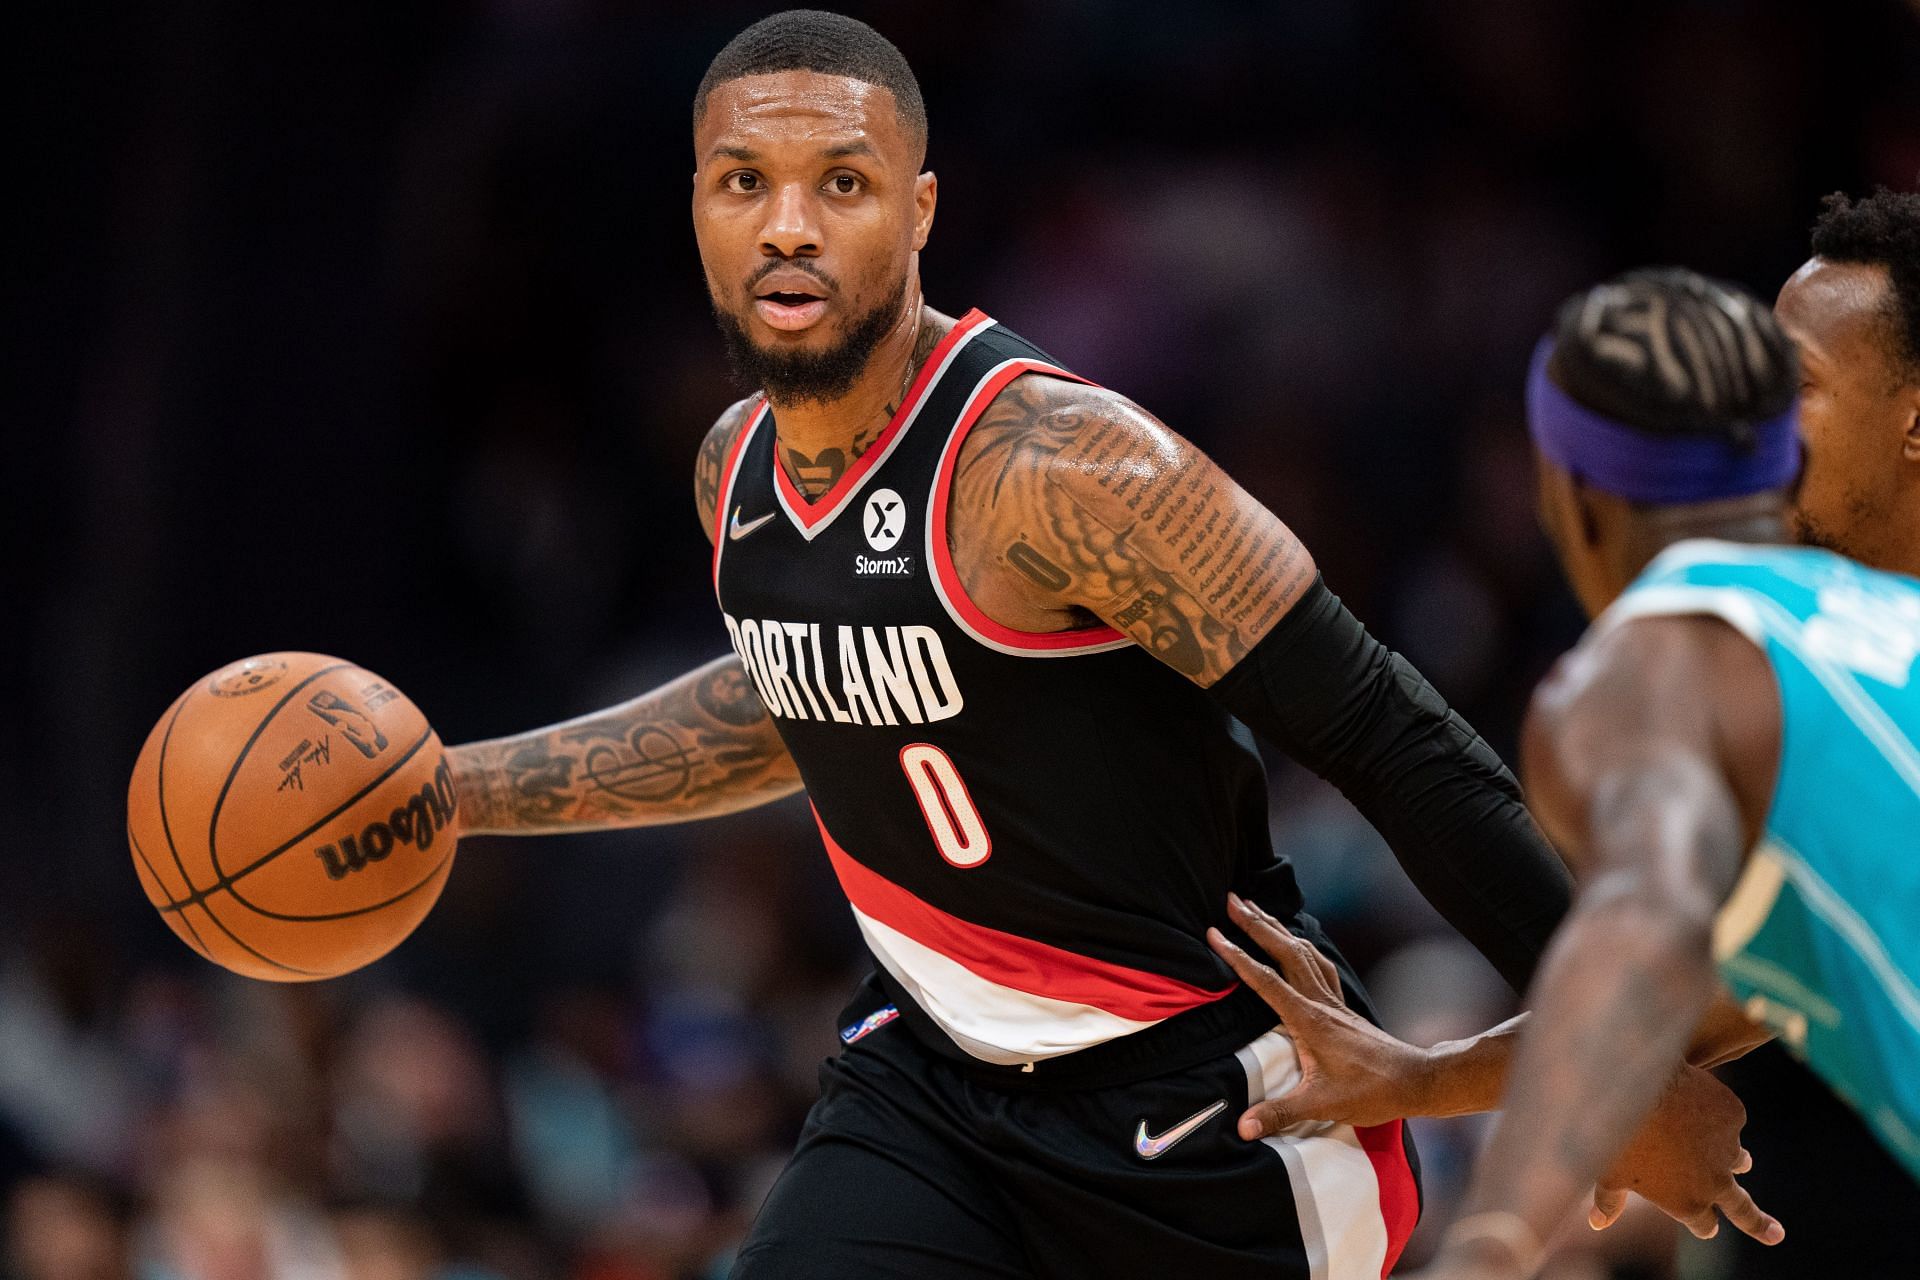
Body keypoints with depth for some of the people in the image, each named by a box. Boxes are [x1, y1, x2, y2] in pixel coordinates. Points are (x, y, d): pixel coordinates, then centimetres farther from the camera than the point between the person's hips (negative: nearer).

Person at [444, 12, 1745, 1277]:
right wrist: (452, 787, 24)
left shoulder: (1056, 464, -24)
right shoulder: (738, 469, 1)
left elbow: (1389, 738, -22)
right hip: (938, 1077, 6)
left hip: (1208, 1109, -6)